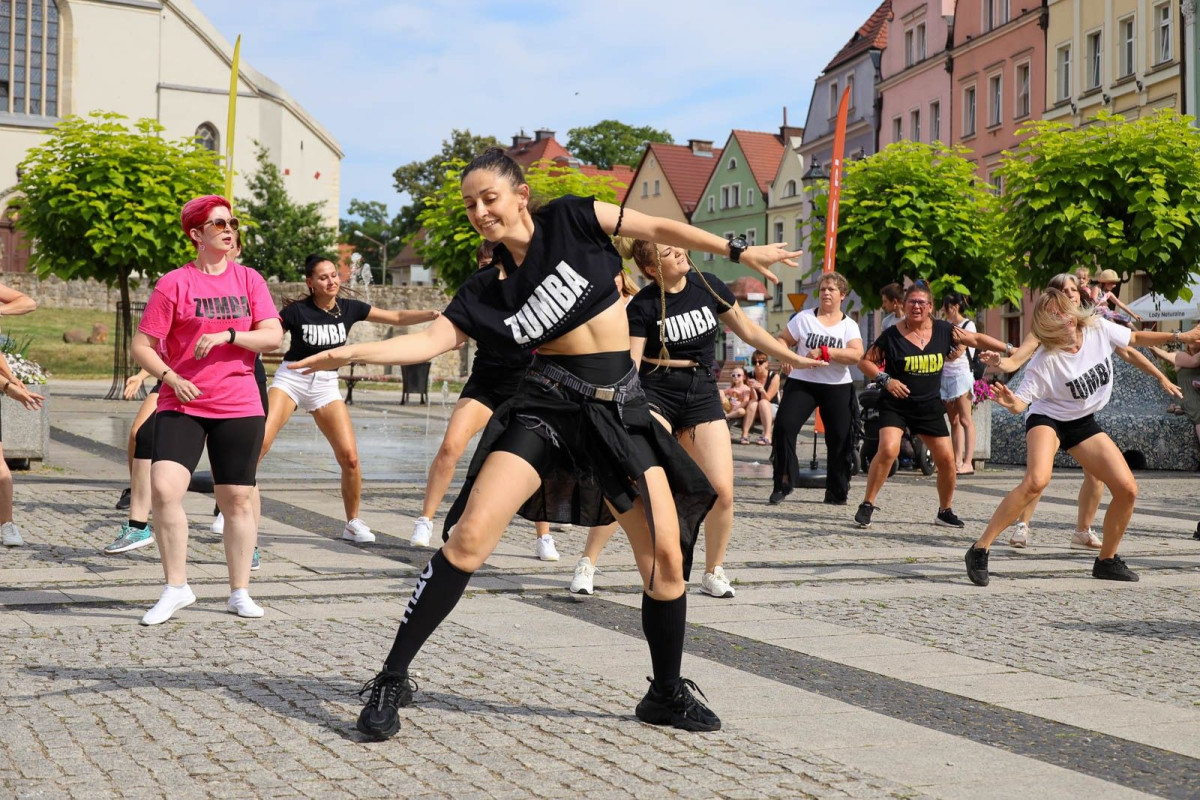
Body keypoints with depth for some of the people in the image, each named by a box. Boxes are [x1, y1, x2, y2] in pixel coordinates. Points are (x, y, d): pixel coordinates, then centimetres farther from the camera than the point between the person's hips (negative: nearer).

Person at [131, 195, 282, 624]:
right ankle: (176, 588, -3)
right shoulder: (174, 283, -1)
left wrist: (225, 335, -14)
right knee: (164, 488, -18)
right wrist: (169, 376, -15)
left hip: (239, 407, 2)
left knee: (237, 498, 5)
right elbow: (141, 345, 0)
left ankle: (240, 592, 19)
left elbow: (273, 336, -1)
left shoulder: (249, 279, 8)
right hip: (182, 405, -2)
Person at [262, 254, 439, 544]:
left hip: (326, 384, 3)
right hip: (290, 379, -3)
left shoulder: (349, 308, -2)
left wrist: (432, 315, -11)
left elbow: (397, 318, 0)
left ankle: (353, 523, 10)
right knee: (260, 443, -21)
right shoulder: (297, 311, -12)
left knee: (350, 458, -7)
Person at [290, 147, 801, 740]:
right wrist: (353, 352, -17)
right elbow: (430, 341, -5)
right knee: (469, 536, -17)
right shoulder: (486, 290, 3)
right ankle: (392, 680, -7)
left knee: (666, 556, -1)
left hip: (620, 407, 1)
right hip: (547, 406, 0)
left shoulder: (570, 220, -1)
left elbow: (659, 229, 5)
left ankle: (667, 695, 20)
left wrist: (739, 251, 8)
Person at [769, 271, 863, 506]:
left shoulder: (849, 325, 2)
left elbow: (856, 354, -13)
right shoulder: (804, 318, 4)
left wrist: (824, 352, -22)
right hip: (802, 383, 0)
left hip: (837, 387, 0)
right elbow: (782, 340, 8)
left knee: (840, 438, -2)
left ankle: (836, 491, 14)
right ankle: (783, 483, -5)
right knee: (784, 426, -16)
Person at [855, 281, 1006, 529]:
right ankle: (866, 506, -11)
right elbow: (865, 361, -3)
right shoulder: (892, 335, -10)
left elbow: (976, 339, 10)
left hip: (929, 405, 4)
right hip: (896, 404, -4)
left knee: (946, 459, 1)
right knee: (888, 450, -24)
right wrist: (885, 380, -17)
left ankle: (945, 511, 22)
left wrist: (1009, 349, 8)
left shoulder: (943, 330, 0)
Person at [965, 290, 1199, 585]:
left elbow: (1135, 338, 6)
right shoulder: (1045, 361, -25)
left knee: (1127, 490, -3)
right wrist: (1012, 403, -45)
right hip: (1047, 419, -6)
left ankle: (1106, 560, 18)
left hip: (1084, 422, 6)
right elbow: (1022, 401, -21)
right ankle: (979, 550, -29)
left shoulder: (1099, 329, -14)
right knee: (1037, 481, -34)